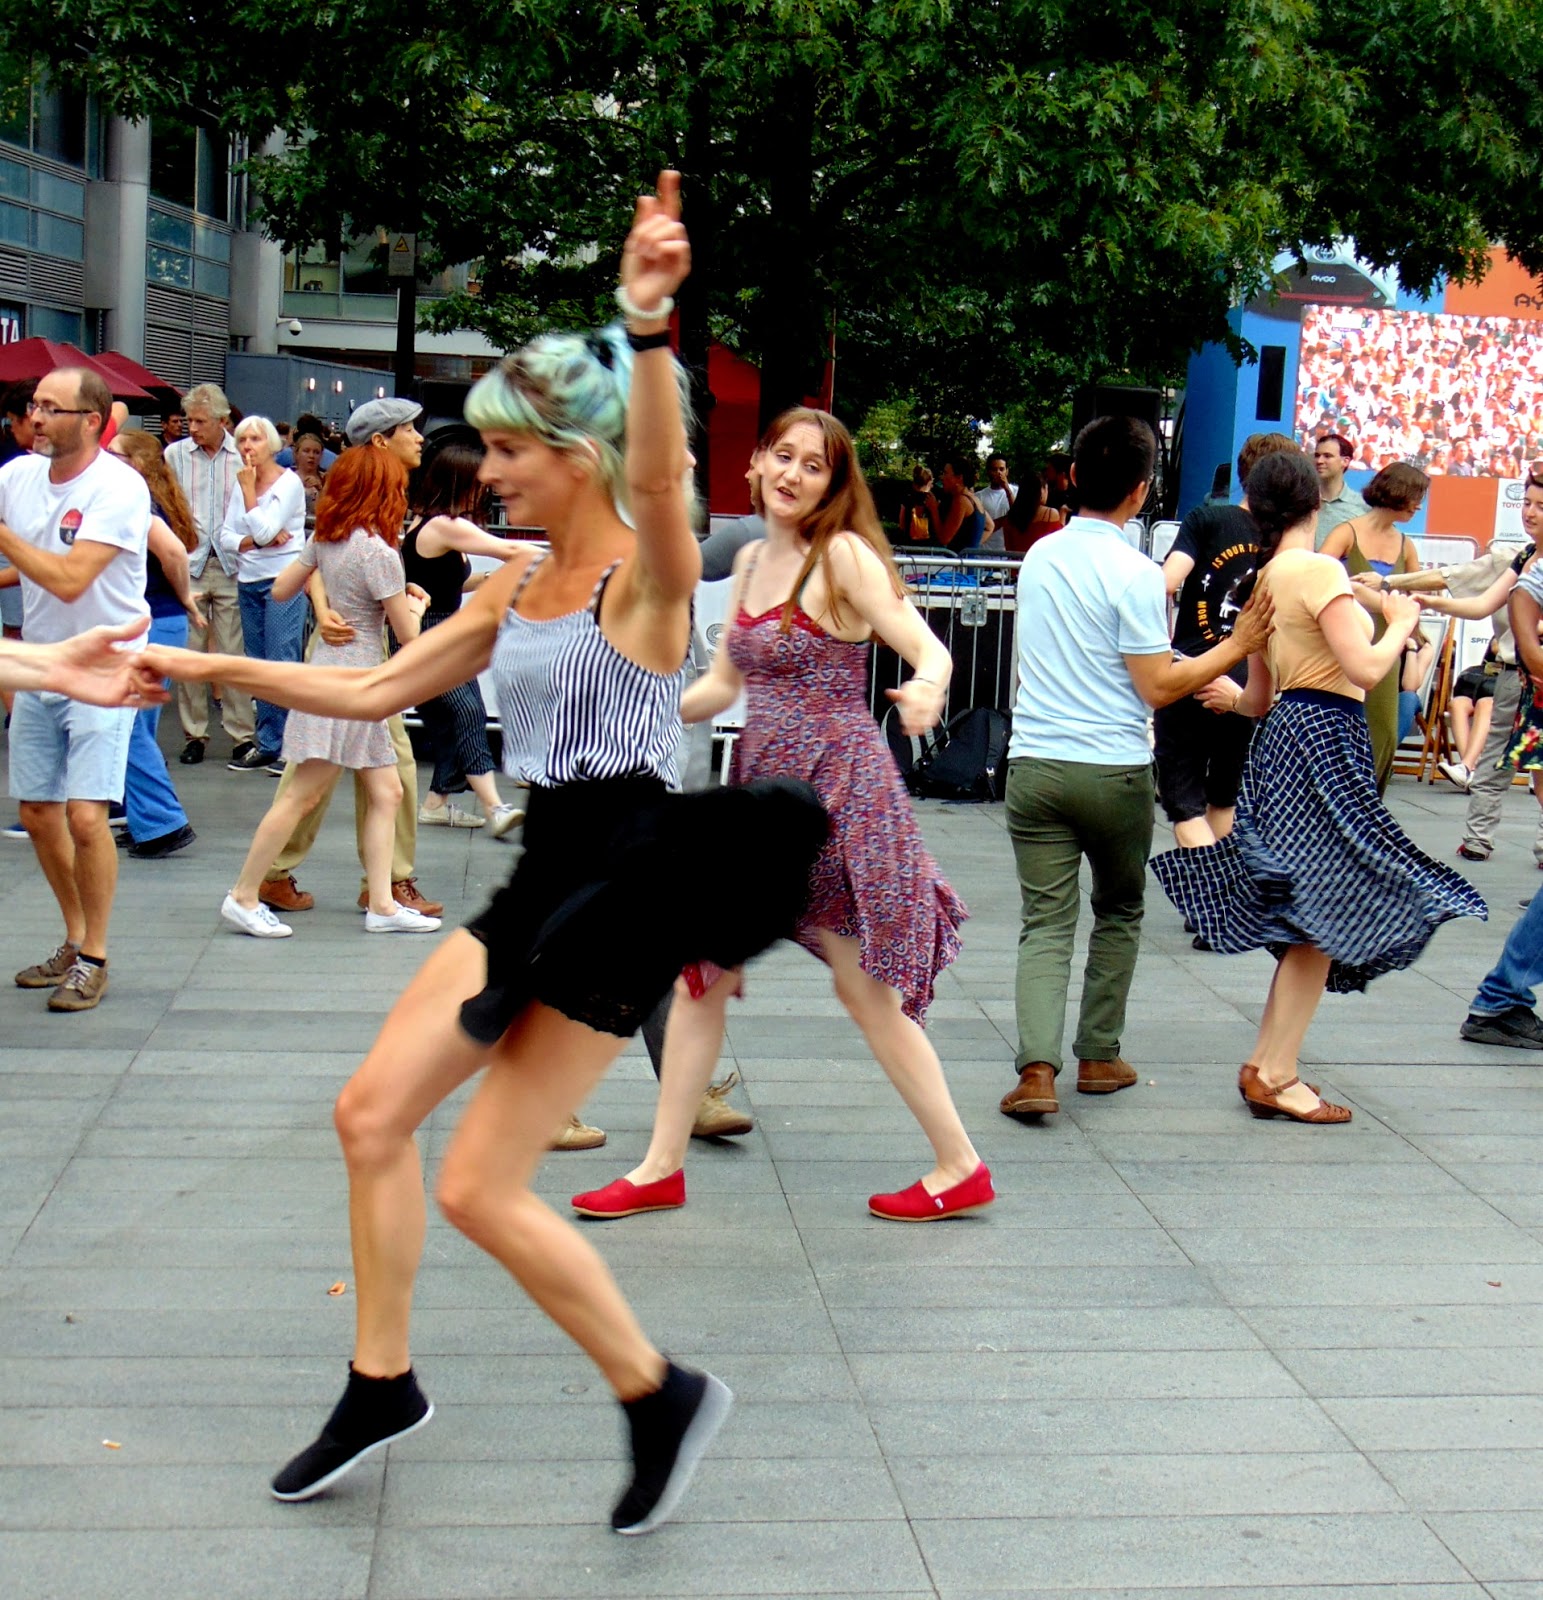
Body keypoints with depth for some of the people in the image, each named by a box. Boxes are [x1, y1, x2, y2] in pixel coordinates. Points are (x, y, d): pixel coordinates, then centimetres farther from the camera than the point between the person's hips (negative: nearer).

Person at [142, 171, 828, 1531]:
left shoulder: (645, 574, -12)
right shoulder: (516, 589, 12)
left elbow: (661, 474, -36)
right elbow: (375, 689, 18)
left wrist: (650, 332, -54)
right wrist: (212, 667, 12)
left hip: (624, 883, -9)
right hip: (543, 876, 9)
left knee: (481, 1189, -4)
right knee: (373, 1111, 9)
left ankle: (663, 1397, 14)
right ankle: (383, 1385, 26)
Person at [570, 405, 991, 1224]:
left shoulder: (843, 554, -11)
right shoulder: (751, 559, 10)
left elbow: (930, 649, -19)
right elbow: (722, 685, 17)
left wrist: (927, 688, -41)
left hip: (838, 789, -7)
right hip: (763, 787, 7)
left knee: (864, 987, 0)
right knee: (701, 968, 7)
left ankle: (960, 1168, 14)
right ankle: (661, 1168, 18)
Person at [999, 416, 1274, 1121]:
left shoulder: (1039, 556, 8)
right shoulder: (1134, 574, -11)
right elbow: (1158, 687, -11)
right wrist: (1235, 647, -2)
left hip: (1035, 764, 4)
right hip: (1113, 771, -3)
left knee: (1045, 923, 1)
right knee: (1119, 912, 18)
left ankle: (1037, 1068, -14)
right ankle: (1099, 1056, 23)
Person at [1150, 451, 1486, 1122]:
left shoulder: (1267, 580, 14)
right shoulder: (1319, 571, -12)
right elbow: (1366, 669, -19)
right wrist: (1401, 623, -1)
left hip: (1286, 738, 9)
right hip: (1324, 739, -9)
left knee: (1309, 926, 15)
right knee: (1323, 922, -4)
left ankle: (1264, 1065, 18)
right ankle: (1275, 1075, 0)